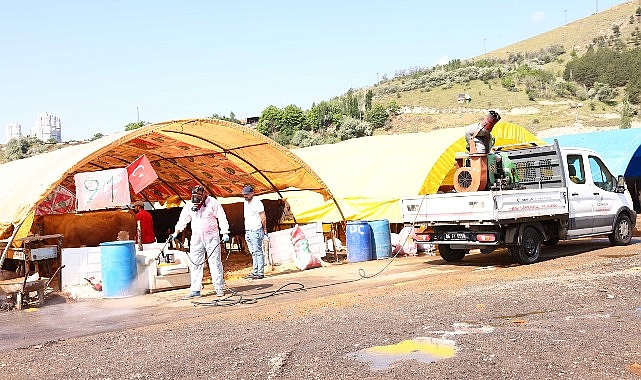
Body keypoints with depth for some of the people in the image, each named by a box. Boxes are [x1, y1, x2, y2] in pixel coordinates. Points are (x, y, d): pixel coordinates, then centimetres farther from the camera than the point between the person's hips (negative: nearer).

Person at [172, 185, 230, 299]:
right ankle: (195, 290, 6)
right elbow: (183, 220, 13)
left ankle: (219, 288, 6)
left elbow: (222, 218, -6)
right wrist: (176, 232, 1)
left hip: (211, 237, -4)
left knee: (215, 263, -1)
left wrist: (225, 233, -14)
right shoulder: (189, 205, 7)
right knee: (195, 264, 1)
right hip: (196, 238, 4)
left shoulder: (213, 202, -5)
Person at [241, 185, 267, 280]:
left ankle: (260, 273, -6)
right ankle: (255, 272, 14)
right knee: (253, 253, 10)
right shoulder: (245, 202, 17)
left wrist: (264, 230, -11)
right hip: (248, 231, 8)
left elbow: (263, 217, -9)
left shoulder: (257, 203, -9)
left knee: (258, 252, -7)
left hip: (256, 231, -8)